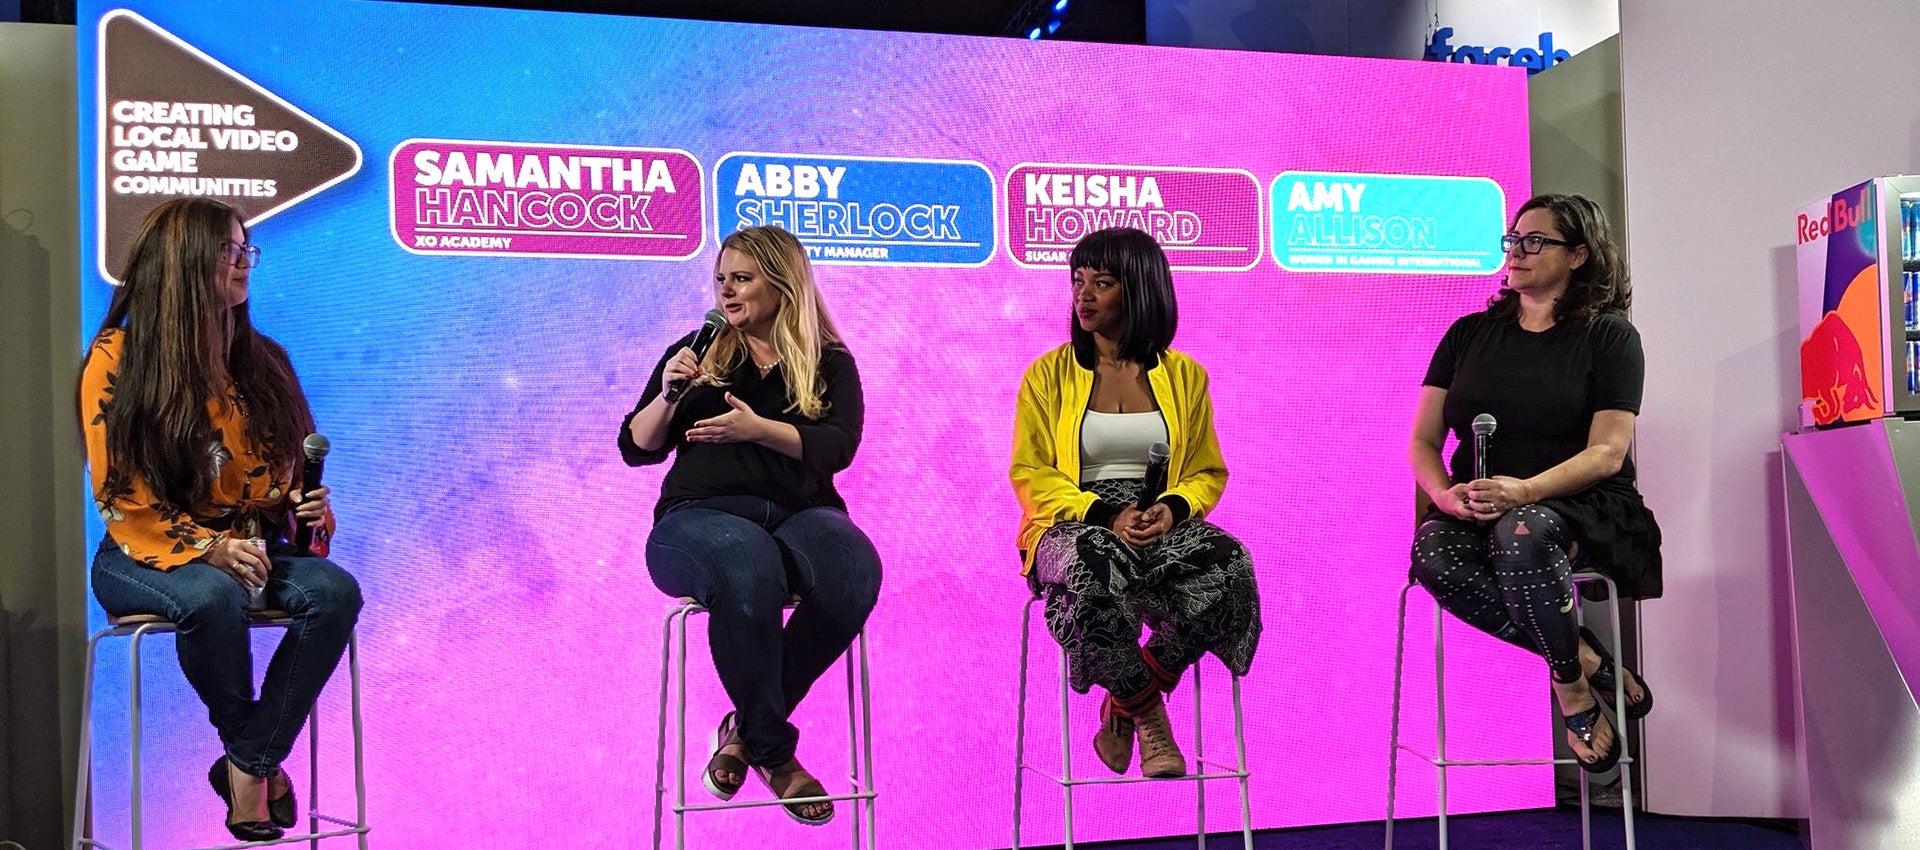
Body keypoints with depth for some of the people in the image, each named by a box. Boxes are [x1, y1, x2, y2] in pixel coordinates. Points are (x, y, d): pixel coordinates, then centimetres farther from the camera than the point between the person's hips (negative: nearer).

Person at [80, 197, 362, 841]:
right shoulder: (118, 357, -5)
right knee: (213, 597, -38)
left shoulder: (263, 359, 11)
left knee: (336, 591, -26)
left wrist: (310, 506, -4)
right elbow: (122, 496, -9)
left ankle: (246, 764, -19)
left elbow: (294, 463, 20)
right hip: (148, 554, -4)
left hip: (255, 546, 5)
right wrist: (207, 549, -22)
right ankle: (258, 759, -12)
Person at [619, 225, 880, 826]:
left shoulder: (830, 363, 14)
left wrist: (759, 428, -19)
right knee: (749, 575, -40)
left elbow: (838, 447, -4)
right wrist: (668, 395, -4)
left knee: (854, 573, -35)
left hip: (800, 512, 1)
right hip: (702, 514, -1)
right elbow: (635, 449, 15)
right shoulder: (697, 353, 18)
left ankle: (748, 725, -15)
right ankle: (772, 750, -20)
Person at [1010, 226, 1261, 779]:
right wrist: (1105, 514, -17)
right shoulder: (1049, 374, 7)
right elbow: (1029, 475, 0)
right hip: (1072, 525, -2)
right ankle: (1149, 720, -20)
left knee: (1226, 562, -32)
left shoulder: (1184, 376, 12)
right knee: (1094, 571, -40)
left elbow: (1208, 472, 12)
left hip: (1160, 525, 2)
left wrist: (1173, 507, -13)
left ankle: (1121, 710, -19)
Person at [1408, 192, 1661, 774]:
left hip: (1579, 510, -3)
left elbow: (1606, 453, -7)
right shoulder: (1469, 334, 16)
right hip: (1476, 512, 3)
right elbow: (1422, 442, 10)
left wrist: (1525, 490, -24)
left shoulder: (1610, 335, 5)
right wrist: (1445, 494, -13)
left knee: (1522, 531, -40)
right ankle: (1586, 661, -23)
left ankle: (1571, 683, -19)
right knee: (1433, 553, -33)